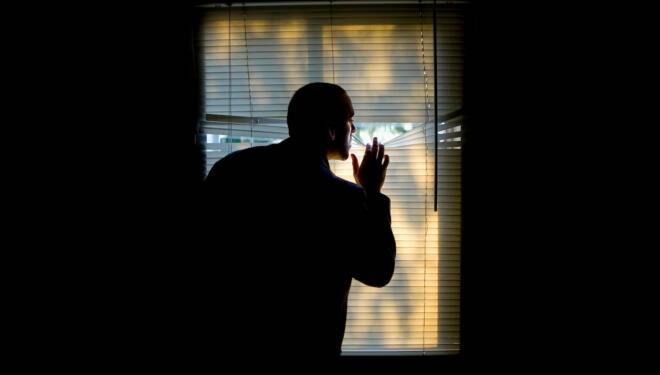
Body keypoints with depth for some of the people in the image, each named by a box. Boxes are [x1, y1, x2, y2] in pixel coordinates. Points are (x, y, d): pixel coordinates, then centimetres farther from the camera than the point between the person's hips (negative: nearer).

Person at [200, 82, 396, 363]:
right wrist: (373, 193, 0)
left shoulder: (231, 166, -7)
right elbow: (379, 272, -5)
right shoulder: (342, 199, -19)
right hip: (302, 349, -3)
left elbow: (196, 240, 0)